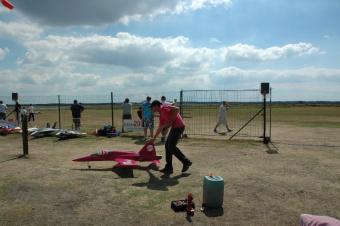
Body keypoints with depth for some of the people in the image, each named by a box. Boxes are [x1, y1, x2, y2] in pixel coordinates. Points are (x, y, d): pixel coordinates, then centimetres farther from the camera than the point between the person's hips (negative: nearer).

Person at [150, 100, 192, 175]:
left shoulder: (164, 108, -8)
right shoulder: (161, 115, 20)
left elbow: (177, 109, -23)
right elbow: (160, 128, 28)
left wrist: (171, 121, -17)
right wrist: (154, 138, 33)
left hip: (178, 126, -10)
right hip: (175, 127, 10)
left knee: (171, 146, -8)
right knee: (167, 145, 10)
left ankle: (186, 162, 5)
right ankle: (168, 167, 15)